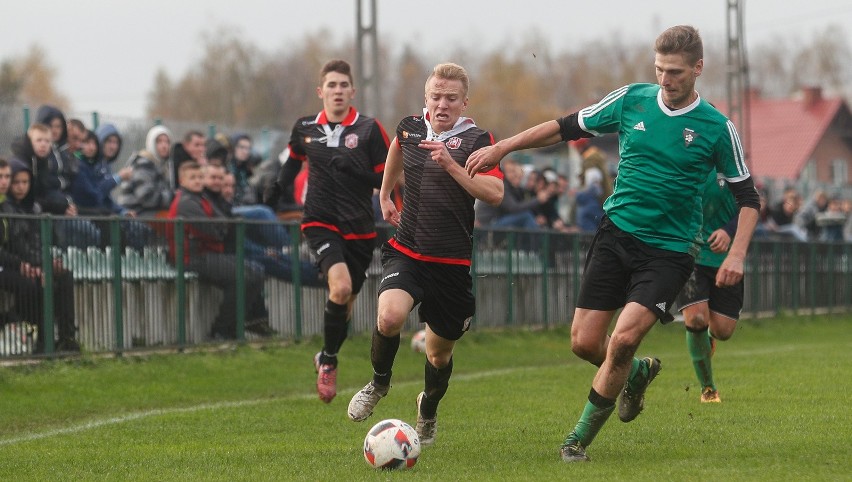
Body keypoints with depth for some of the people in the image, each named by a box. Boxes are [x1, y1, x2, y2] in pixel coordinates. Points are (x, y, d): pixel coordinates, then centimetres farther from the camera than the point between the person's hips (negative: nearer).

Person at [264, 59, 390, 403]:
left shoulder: (368, 130, -4)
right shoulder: (305, 129, 4)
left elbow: (387, 180, -5)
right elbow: (295, 158, 26)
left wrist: (355, 170, -20)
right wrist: (279, 187, 17)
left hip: (359, 230, 1)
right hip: (321, 223, -1)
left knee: (346, 301, 10)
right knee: (340, 287, -25)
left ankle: (326, 361, 37)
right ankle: (328, 360, -5)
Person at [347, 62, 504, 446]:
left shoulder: (476, 140, -8)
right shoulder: (410, 128, 4)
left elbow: (495, 194, -21)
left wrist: (451, 164, -28)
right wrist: (385, 194, 34)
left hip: (452, 261, -1)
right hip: (406, 252, 1)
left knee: (439, 352, 11)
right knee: (390, 317, -28)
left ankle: (428, 411, 44)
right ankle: (379, 383, 3)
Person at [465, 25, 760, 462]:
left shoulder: (716, 128, -6)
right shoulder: (631, 99, 0)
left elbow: (746, 196, 2)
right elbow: (569, 127, 10)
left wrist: (736, 254, -10)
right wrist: (503, 147, 7)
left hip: (668, 250, -3)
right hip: (616, 233, 3)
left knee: (623, 339, -19)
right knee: (583, 342, -1)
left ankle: (581, 437, -1)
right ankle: (638, 372, 33)